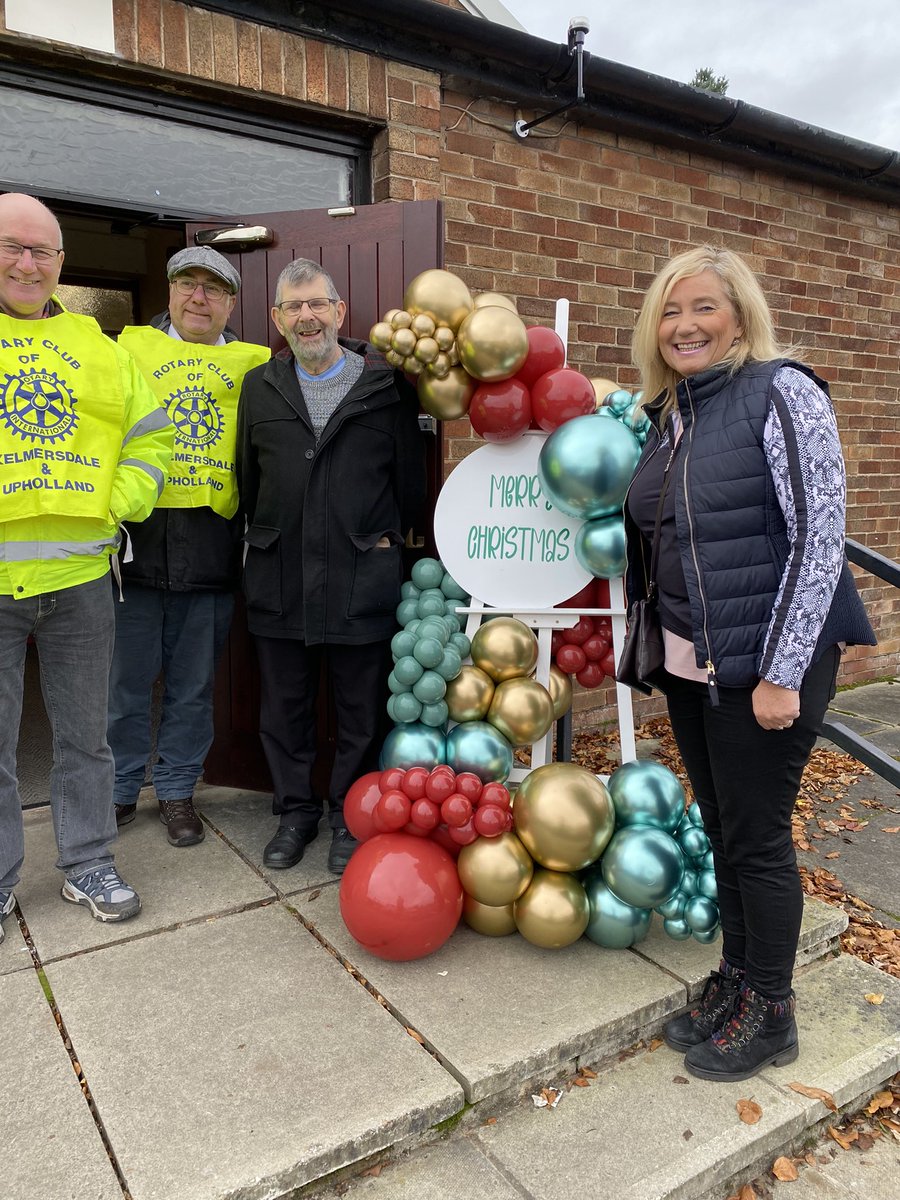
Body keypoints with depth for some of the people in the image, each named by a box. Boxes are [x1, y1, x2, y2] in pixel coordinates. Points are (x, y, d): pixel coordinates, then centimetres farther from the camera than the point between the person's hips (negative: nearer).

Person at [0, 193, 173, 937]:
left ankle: (88, 866, 28)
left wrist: (118, 503, -2)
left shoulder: (94, 345, 14)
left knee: (85, 735, 12)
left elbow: (150, 436, 14)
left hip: (80, 575, 3)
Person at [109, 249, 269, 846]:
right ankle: (120, 788, 27)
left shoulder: (254, 364, 10)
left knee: (194, 683, 10)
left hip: (211, 543, 0)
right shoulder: (131, 347, 10)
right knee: (126, 677, 8)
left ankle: (177, 790, 26)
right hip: (136, 534, 0)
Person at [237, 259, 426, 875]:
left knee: (362, 711, 7)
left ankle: (350, 817, 25)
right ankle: (296, 811, 30)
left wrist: (390, 535, 3)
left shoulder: (386, 384, 1)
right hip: (279, 577, 3)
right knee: (285, 706, 13)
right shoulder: (260, 387, 11)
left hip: (363, 576, -3)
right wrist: (265, 537, 12)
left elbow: (409, 475, 4)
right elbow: (247, 477, 16)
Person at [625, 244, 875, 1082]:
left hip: (768, 664, -6)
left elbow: (819, 535, -16)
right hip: (689, 665, 7)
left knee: (757, 837, 4)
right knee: (722, 830, 16)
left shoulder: (781, 392, -11)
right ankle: (734, 981, 35)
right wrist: (654, 648, 14)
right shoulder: (666, 413, 11)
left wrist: (782, 672, -18)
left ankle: (769, 1013, 25)